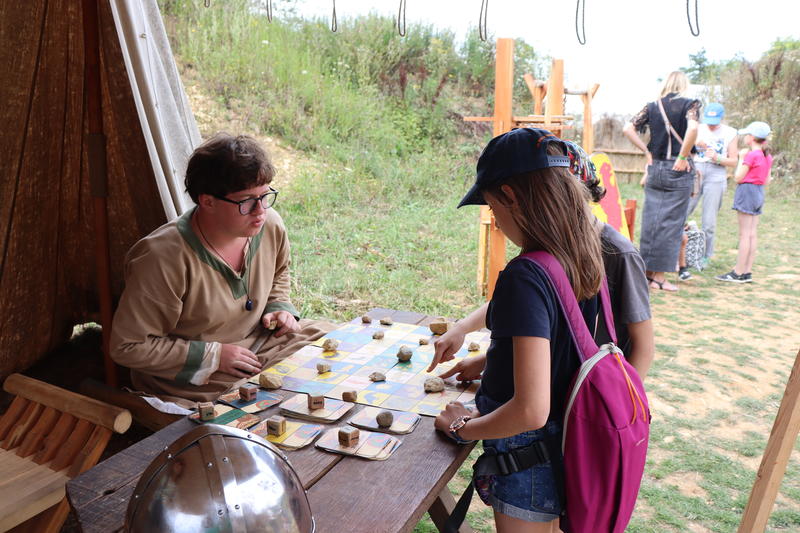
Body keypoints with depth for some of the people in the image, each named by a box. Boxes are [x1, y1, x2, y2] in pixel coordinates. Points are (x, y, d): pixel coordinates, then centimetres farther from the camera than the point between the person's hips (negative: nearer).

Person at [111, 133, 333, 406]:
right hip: (194, 383, -6)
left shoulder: (271, 226, -8)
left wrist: (280, 309, -3)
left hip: (256, 342, 7)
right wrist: (212, 356, -21)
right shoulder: (164, 259, -27)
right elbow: (127, 347, -20)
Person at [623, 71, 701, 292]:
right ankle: (659, 276, 4)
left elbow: (628, 129, -1)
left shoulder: (653, 106, 8)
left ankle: (647, 272, 14)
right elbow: (692, 128, -21)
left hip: (655, 168, 4)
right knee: (671, 223, 1)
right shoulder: (690, 104, -2)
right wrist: (683, 157, -13)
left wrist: (647, 152, 4)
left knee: (650, 220, 9)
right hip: (678, 170, -4)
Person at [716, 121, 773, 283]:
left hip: (747, 191, -9)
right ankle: (747, 272, 11)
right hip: (759, 193, 9)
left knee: (744, 235, -7)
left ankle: (738, 273, -4)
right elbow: (766, 181, 15)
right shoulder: (768, 156, 11)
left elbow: (738, 177, -13)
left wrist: (741, 158, -4)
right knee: (752, 234, 8)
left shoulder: (751, 155, -15)